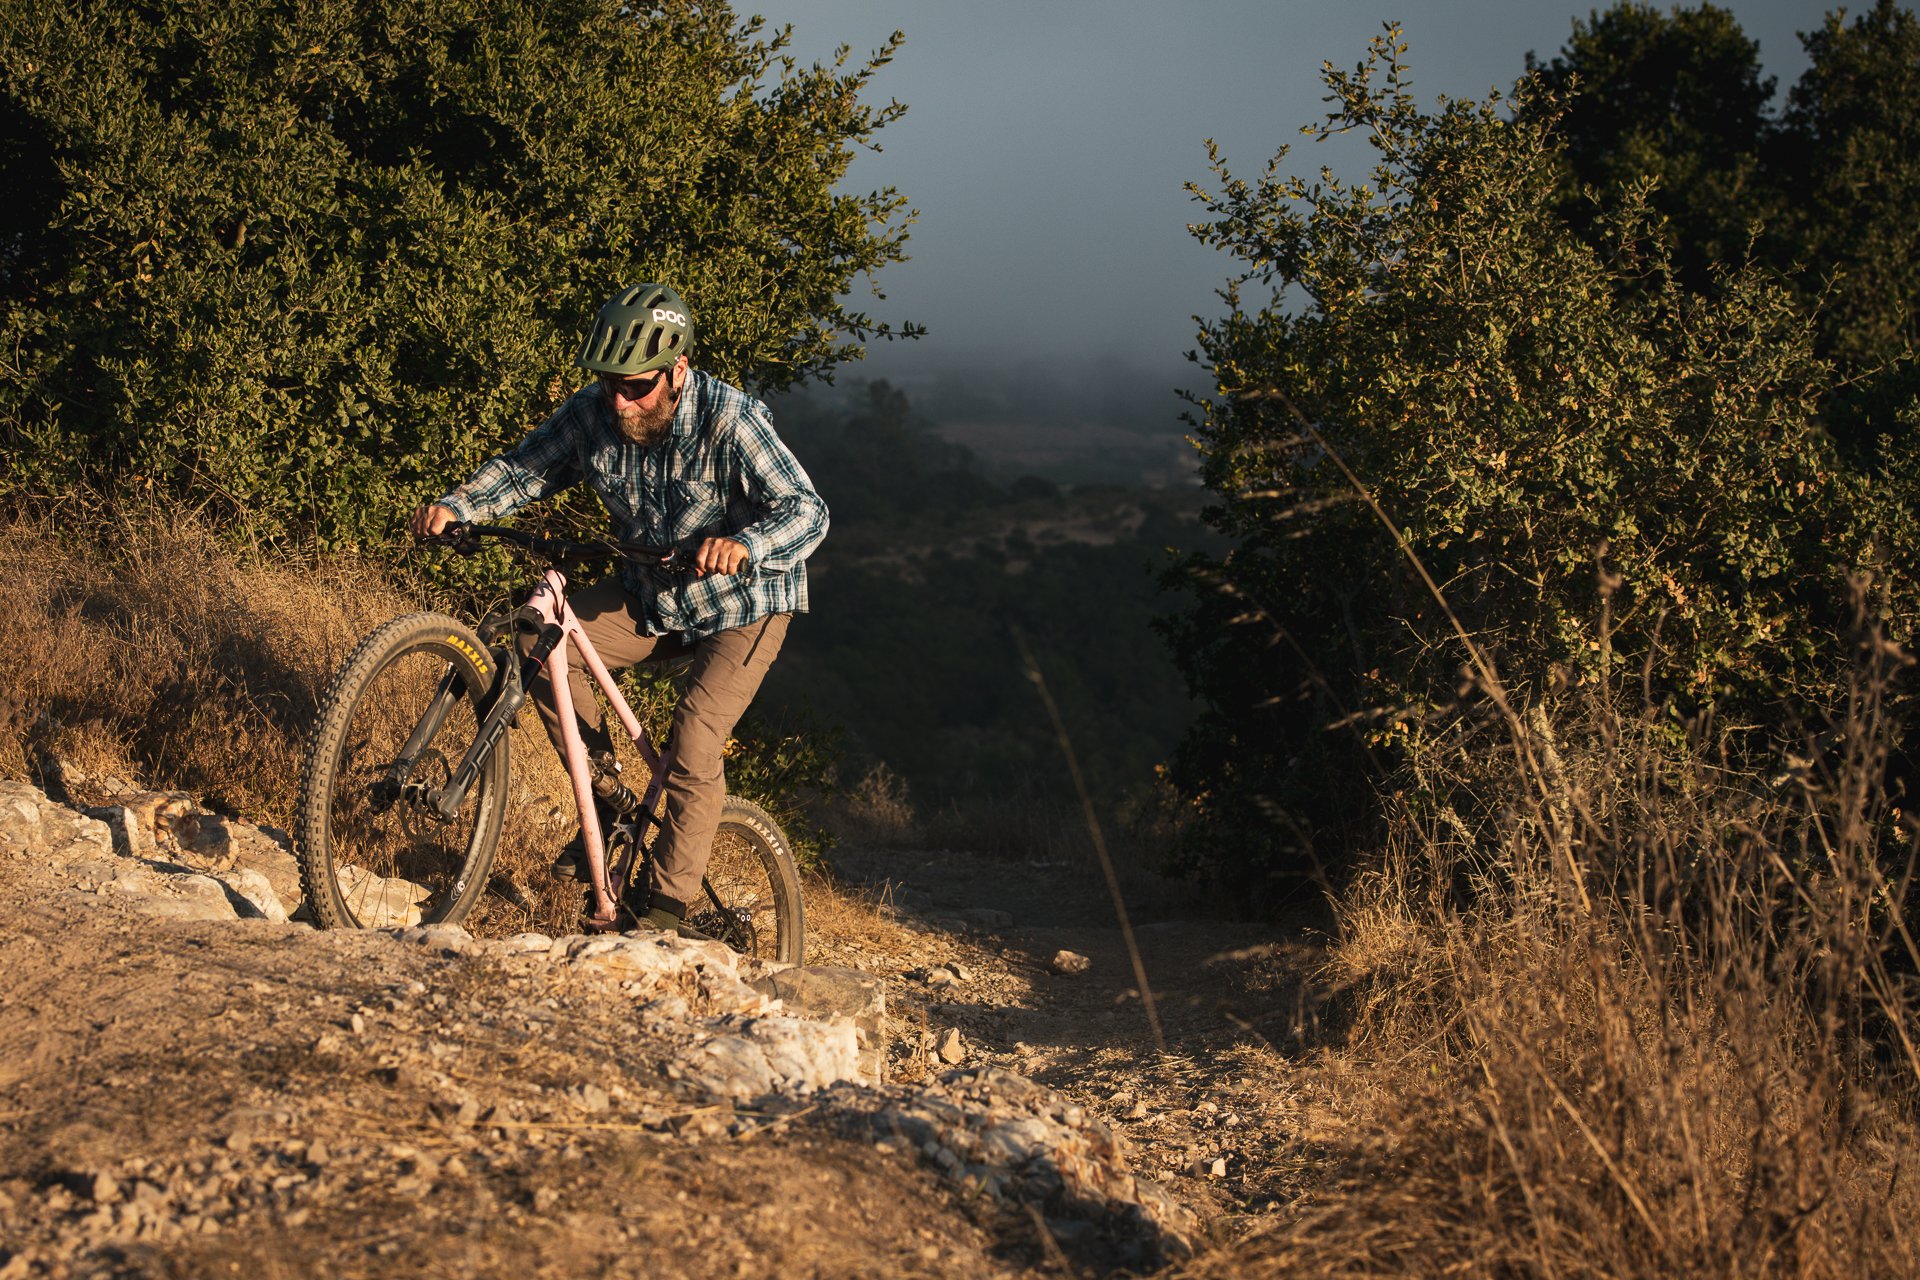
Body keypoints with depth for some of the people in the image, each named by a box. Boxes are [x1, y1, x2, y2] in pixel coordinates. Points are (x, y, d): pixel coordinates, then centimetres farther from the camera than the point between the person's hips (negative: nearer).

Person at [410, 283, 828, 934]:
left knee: (692, 750, -19)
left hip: (743, 603, -5)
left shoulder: (730, 418, -29)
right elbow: (523, 468, -5)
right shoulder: (592, 413, -15)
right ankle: (606, 807, 1)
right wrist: (455, 506, -25)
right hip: (650, 593, 5)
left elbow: (806, 510, -34)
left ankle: (667, 910, -5)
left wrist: (743, 545, -54)